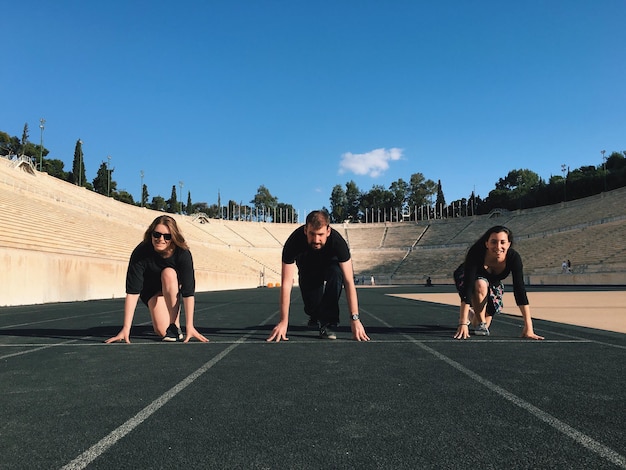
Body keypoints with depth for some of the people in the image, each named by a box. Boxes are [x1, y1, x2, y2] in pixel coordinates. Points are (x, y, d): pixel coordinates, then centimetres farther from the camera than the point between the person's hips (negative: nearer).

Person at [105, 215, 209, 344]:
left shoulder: (183, 254, -31)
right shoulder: (140, 253, -31)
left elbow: (188, 292, -33)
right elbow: (132, 291, -33)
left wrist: (190, 326, -38)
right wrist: (126, 329, -37)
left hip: (174, 287, 1)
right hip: (151, 289, 0)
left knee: (168, 273, -36)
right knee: (161, 330, -22)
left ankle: (175, 327, -26)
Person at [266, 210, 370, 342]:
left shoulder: (338, 242, -38)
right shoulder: (293, 242, -38)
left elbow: (349, 282, -36)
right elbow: (286, 283, -37)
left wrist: (355, 318, -42)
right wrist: (283, 321, -40)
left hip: (330, 263, 0)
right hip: (307, 266, 1)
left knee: (336, 273, -36)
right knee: (311, 307, -17)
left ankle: (328, 323, -20)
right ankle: (315, 316, 24)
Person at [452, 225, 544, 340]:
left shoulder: (514, 257, -33)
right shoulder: (475, 253, -40)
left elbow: (519, 289, -36)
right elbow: (468, 287, -46)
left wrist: (528, 327, -42)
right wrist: (462, 324, -52)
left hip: (492, 283, 3)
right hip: (465, 278, -3)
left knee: (484, 327, -2)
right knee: (481, 284, -37)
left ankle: (473, 315, 34)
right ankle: (480, 323, -15)